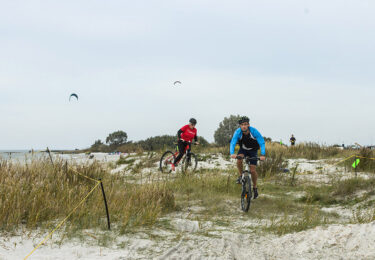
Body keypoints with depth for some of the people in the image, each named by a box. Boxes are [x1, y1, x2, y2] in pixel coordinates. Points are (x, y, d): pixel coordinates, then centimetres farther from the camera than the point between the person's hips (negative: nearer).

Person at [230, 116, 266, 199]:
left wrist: (263, 155, -46)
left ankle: (255, 187, 14)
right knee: (239, 160, -31)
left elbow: (262, 143, -31)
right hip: (243, 149, 1)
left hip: (253, 150, -1)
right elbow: (233, 143, -33)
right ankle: (241, 176, -5)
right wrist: (232, 153, -52)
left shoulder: (254, 131, -30)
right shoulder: (238, 132, -26)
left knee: (253, 170, -10)